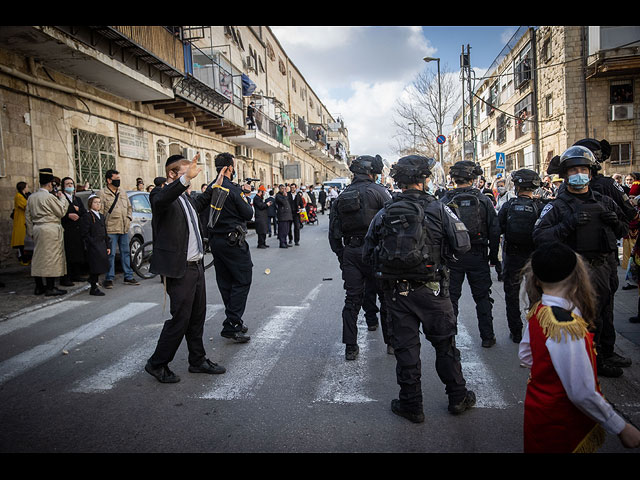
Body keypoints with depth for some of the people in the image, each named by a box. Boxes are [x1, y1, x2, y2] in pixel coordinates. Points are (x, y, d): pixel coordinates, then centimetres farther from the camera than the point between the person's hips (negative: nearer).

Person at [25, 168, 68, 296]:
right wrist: (61, 198, 3)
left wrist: (31, 231, 20)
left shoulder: (31, 197, 11)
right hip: (51, 229, -8)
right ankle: (50, 288, -3)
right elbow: (62, 212, -7)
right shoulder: (50, 197, -12)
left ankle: (39, 287, 17)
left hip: (37, 228, 8)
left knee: (38, 257, 11)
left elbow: (28, 215, 14)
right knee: (51, 257, -4)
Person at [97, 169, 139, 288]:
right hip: (111, 230, -6)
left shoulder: (123, 193, 16)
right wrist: (103, 226, -11)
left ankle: (128, 277, 19)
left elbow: (129, 207, 25)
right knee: (111, 254, -4)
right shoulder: (102, 194, -4)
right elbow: (100, 212, -7)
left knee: (126, 253, 11)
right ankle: (109, 279, 5)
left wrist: (128, 218, 11)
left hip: (124, 229, 6)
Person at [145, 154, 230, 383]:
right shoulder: (160, 194, -12)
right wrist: (186, 178, -50)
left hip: (196, 266, 9)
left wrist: (215, 186, 33)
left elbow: (199, 203, 38)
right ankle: (157, 364, 16)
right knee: (180, 319, -2)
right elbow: (162, 199, -38)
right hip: (179, 269, -9)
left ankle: (197, 360, 29)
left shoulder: (186, 198, 14)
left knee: (197, 317, 16)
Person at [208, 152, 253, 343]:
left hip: (215, 240, 9)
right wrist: (246, 200, 7)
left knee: (225, 282, 14)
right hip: (233, 241, -9)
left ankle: (234, 320, 25)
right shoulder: (231, 189, -17)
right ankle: (232, 326, -6)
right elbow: (248, 214, -10)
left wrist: (241, 190, 23)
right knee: (242, 281, -3)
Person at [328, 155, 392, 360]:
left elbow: (334, 232, 12)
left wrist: (341, 255, 18)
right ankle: (391, 341, 19)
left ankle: (350, 347, 11)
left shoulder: (342, 197, 11)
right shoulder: (378, 191, -3)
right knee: (386, 296, 10)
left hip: (350, 252, 4)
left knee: (352, 299, 9)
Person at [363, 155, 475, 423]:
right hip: (432, 290, -2)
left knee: (405, 346, 11)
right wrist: (442, 257, 7)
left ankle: (411, 405, 22)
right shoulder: (438, 209, -8)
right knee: (445, 343, 16)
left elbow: (368, 254, 3)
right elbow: (463, 245, -11)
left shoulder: (384, 214, 0)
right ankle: (458, 398, 31)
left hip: (396, 291, 2)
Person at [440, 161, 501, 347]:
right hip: (478, 256, 1)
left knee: (451, 297, 9)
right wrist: (493, 256, 9)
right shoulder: (483, 200, -2)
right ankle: (487, 337, 19)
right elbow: (495, 231, 0)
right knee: (482, 297, 12)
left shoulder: (445, 201, -5)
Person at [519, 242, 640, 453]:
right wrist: (622, 429, -14)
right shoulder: (567, 328, -31)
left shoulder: (538, 310, -7)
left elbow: (525, 355, 8)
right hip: (559, 426, -7)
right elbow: (582, 394, -26)